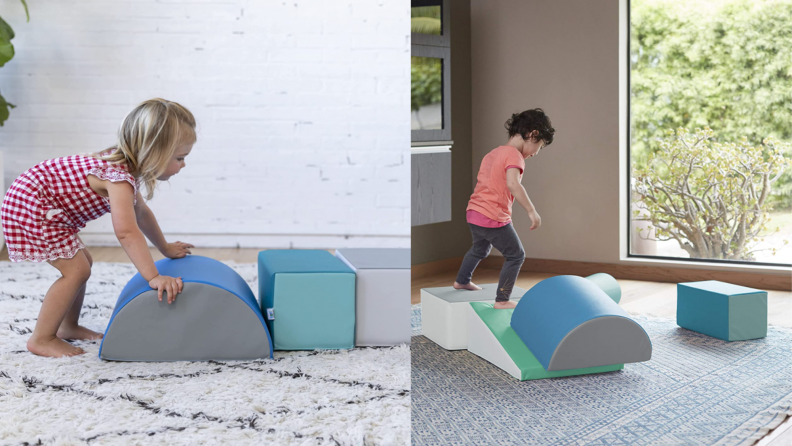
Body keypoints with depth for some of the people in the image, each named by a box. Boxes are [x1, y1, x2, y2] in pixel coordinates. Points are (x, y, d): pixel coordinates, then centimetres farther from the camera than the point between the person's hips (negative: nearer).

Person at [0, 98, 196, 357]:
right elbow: (126, 232, -40)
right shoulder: (120, 178, -29)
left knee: (83, 264, 18)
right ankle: (41, 340, -2)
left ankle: (68, 326, 31)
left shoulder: (126, 166, 4)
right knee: (76, 270, -12)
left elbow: (141, 212, 20)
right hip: (30, 205, -11)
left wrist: (166, 248, 26)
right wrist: (154, 278, -43)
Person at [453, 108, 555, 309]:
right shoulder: (514, 155, -15)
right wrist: (531, 210, -31)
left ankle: (462, 281, 51)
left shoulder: (492, 153, 14)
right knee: (516, 255, 5)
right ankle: (502, 300, 7)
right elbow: (512, 183, -31)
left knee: (480, 247, 34)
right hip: (494, 218, -9)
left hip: (473, 212, 9)